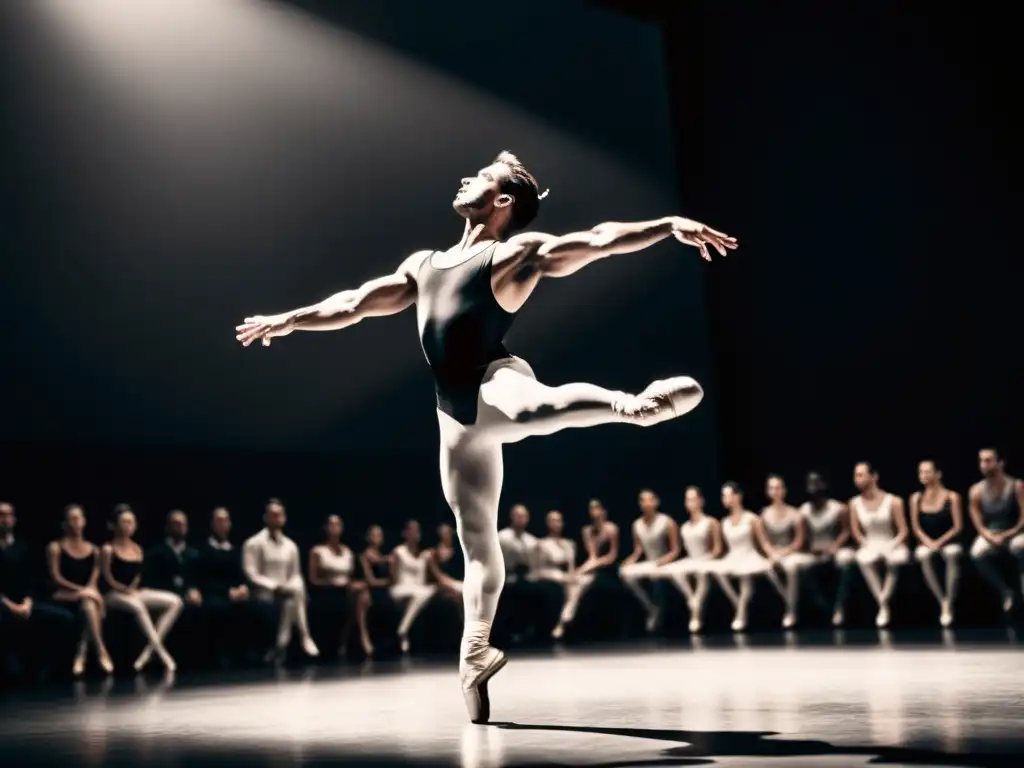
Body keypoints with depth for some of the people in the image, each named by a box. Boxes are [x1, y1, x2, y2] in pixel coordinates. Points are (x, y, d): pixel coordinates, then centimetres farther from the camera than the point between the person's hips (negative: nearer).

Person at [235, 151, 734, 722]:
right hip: (458, 416, 7)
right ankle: (476, 657, 10)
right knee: (478, 541, 8)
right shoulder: (425, 264, 24)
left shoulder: (520, 251, 4)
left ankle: (636, 405, -56)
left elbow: (600, 240, -8)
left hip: (494, 386, -6)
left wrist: (670, 224, -21)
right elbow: (358, 303, 32)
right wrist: (290, 320, 38)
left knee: (536, 407, -44)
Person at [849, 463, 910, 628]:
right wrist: (866, 544, -11)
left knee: (895, 560, -39)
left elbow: (903, 531, -3)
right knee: (863, 560, -36)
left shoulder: (893, 501, -3)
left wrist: (892, 546, -17)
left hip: (892, 545, -2)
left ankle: (883, 601, -25)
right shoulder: (855, 503, 4)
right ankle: (883, 606, -30)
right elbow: (855, 531, 5)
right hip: (871, 546, 2)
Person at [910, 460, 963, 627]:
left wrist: (940, 542, -18)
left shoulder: (952, 497, -4)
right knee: (923, 556, -34)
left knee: (952, 554, -37)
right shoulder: (916, 498, 4)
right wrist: (927, 541, -15)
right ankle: (943, 602, -25)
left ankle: (949, 603, -29)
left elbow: (957, 527, -7)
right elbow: (915, 527, 3)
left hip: (948, 542, -2)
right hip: (927, 543, 2)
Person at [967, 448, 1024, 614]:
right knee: (977, 553, -30)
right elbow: (978, 524, -4)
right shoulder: (977, 491, -5)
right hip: (991, 534, 3)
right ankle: (1005, 591, -14)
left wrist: (1008, 535, -23)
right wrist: (991, 537, -22)